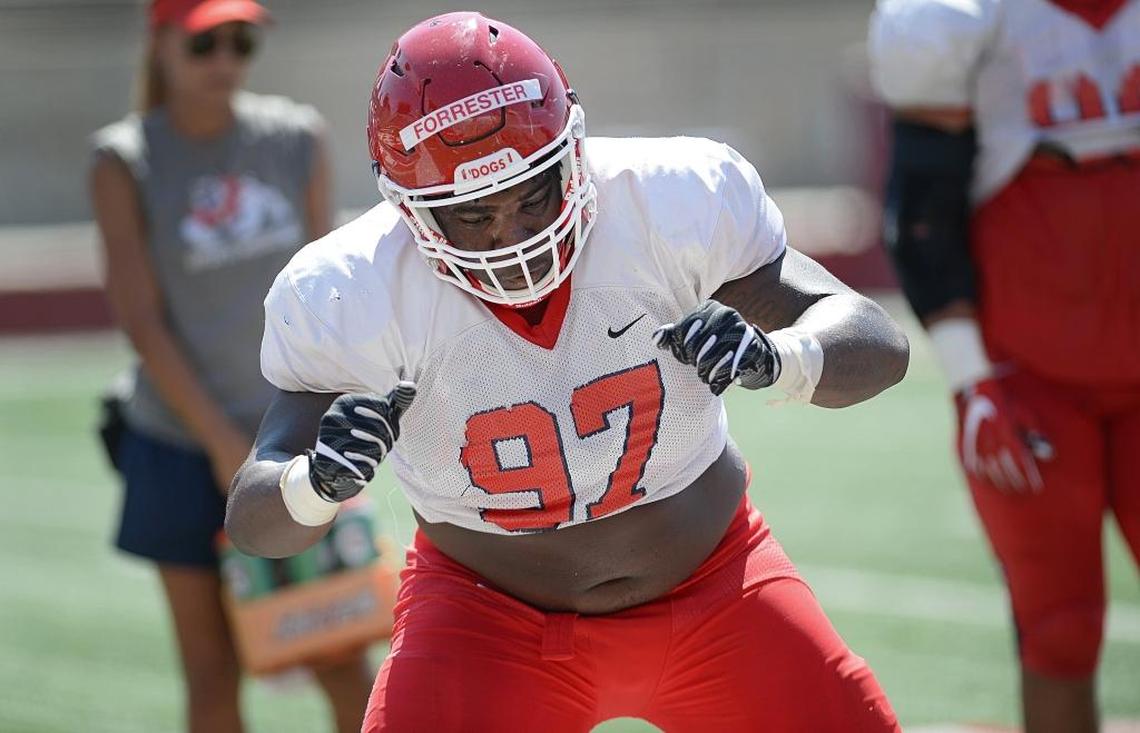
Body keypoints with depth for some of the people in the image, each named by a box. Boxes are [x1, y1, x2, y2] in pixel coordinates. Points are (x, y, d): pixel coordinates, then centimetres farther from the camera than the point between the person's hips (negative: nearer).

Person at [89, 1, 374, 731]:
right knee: (212, 671, 3)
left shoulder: (297, 138, 3)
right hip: (182, 447, -2)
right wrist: (223, 442, -12)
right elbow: (142, 321, -8)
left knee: (342, 658, 0)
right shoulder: (125, 163, -6)